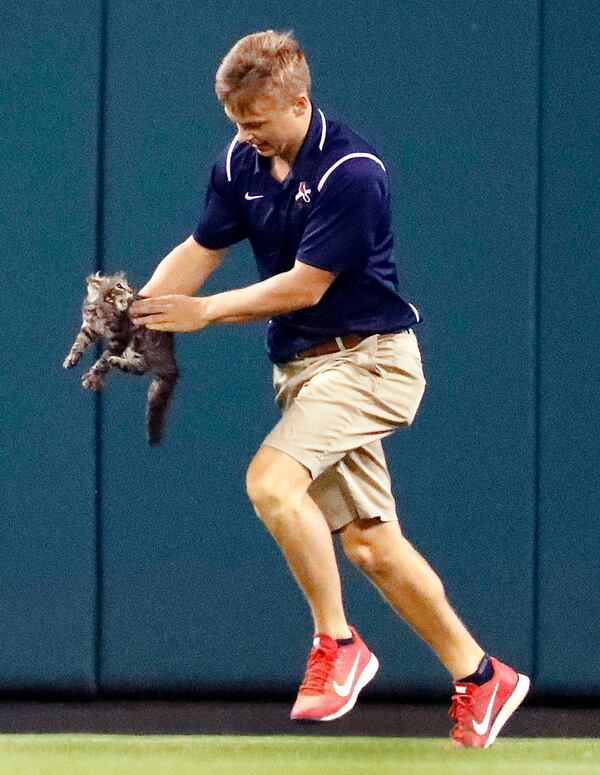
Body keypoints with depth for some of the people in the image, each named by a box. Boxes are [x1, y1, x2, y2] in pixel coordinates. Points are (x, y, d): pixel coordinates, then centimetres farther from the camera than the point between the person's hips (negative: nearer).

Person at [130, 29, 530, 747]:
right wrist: (140, 309, -10)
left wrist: (203, 311, -19)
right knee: (368, 543, 6)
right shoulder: (241, 163, 3)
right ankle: (479, 678, 17)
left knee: (271, 480, -27)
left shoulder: (352, 172, -20)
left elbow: (306, 285, -20)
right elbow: (200, 250, 8)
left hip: (367, 358, -8)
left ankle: (336, 643, -13)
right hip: (301, 367, 8)